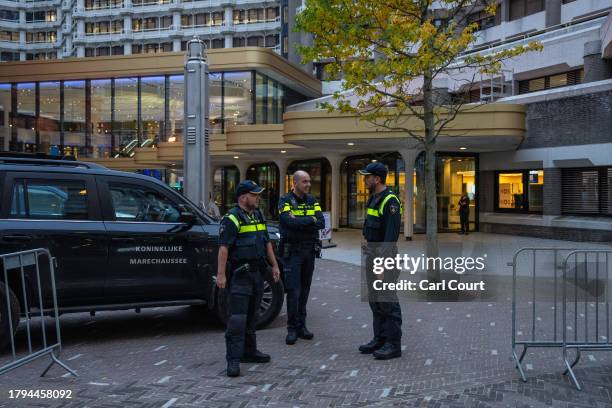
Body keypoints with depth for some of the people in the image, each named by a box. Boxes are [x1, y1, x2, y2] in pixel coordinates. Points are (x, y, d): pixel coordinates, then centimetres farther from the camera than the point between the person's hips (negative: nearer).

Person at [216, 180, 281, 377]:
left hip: (257, 272, 8)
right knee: (237, 317, -9)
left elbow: (267, 242, 21)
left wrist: (274, 265, 19)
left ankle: (249, 352, 27)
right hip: (240, 273, -8)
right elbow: (223, 248, -17)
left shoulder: (258, 215, 15)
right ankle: (233, 359, -5)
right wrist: (221, 274, -23)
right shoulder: (232, 219, -11)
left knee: (251, 316, 16)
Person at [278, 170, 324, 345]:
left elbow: (321, 223, -5)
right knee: (293, 290, -7)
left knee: (304, 290, 10)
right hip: (292, 251, -5)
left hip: (310, 250, 5)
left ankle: (301, 326, 18)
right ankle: (292, 329, 1)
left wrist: (300, 223, -16)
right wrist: (311, 220, -12)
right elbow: (290, 221, -23)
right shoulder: (285, 201, -5)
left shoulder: (312, 201, 9)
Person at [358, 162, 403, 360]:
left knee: (387, 301, -5)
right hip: (371, 254, 10)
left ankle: (394, 344, 3)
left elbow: (391, 234, -22)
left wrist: (383, 259, -26)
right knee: (375, 300, 14)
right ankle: (379, 339, 24)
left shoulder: (390, 201, -16)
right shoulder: (373, 198, 15)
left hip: (384, 256, -10)